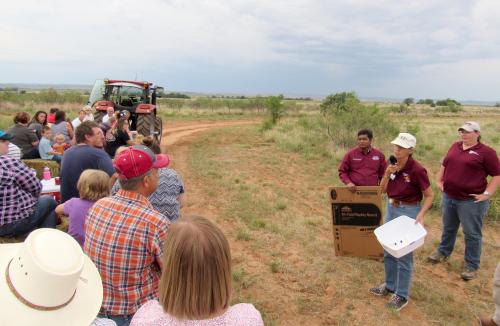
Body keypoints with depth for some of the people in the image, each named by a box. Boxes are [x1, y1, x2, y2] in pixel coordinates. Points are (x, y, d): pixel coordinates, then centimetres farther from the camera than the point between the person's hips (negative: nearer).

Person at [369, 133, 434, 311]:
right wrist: (387, 174, -14)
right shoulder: (392, 165, 0)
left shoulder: (417, 169, -20)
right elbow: (382, 189, 2)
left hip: (409, 212, -7)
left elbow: (429, 196, -13)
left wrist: (421, 215, -25)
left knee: (403, 254, 4)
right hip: (391, 209, 7)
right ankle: (390, 285, 36)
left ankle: (402, 295, 19)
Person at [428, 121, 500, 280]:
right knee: (448, 228, 23)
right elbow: (444, 165, 20)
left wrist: (487, 194, -15)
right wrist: (439, 181, 12)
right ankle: (443, 251, 42)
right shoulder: (455, 146, 7)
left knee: (472, 234, 6)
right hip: (449, 197, 6)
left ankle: (471, 266, 19)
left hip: (471, 201, -6)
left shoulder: (486, 152, -11)